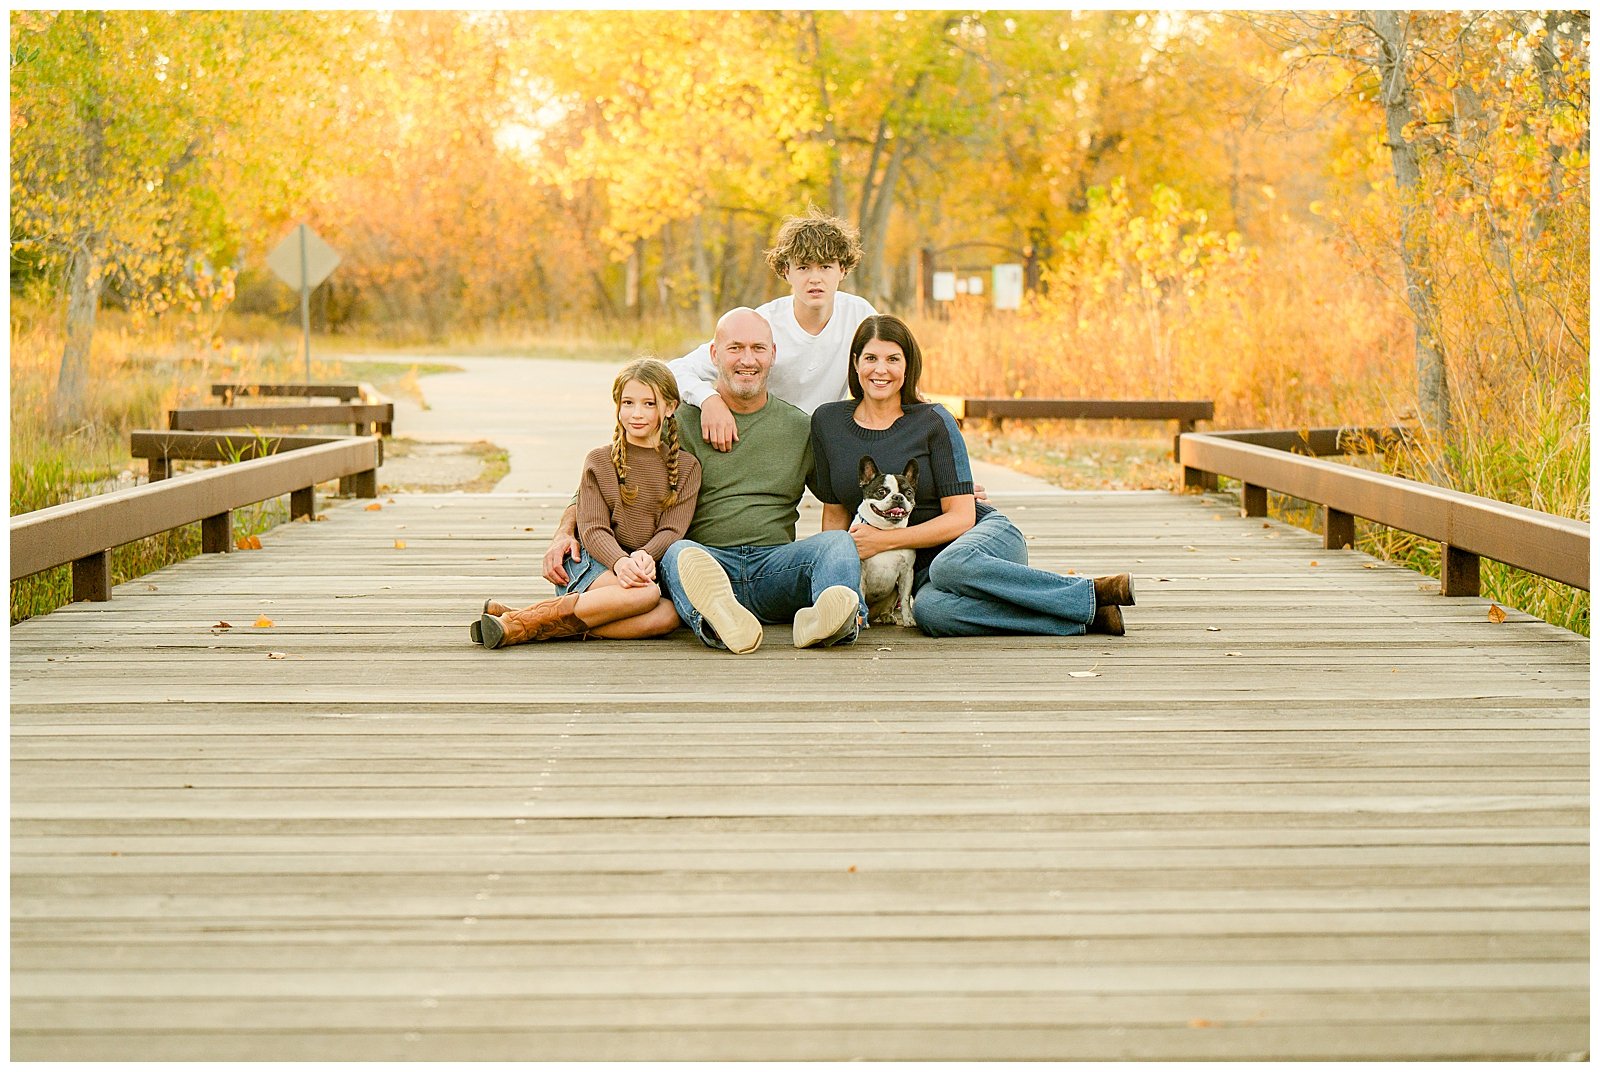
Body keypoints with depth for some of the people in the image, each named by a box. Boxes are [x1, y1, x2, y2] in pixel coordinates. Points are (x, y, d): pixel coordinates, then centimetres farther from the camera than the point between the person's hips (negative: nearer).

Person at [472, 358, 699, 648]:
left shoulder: (686, 467, 10)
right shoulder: (599, 460, 7)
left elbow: (671, 530, 0)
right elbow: (593, 529, -4)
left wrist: (645, 557, -23)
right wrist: (620, 562, -26)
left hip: (651, 568, 3)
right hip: (593, 563, -2)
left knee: (668, 615, -34)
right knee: (645, 593, -37)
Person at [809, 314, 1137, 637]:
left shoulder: (932, 421, -6)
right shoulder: (827, 422, 4)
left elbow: (961, 517, -9)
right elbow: (835, 512, 13)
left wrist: (884, 540, -17)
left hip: (986, 535, -2)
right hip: (921, 568, 2)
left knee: (950, 565, -41)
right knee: (929, 610, -37)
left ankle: (1093, 593, -27)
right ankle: (1091, 609, -29)